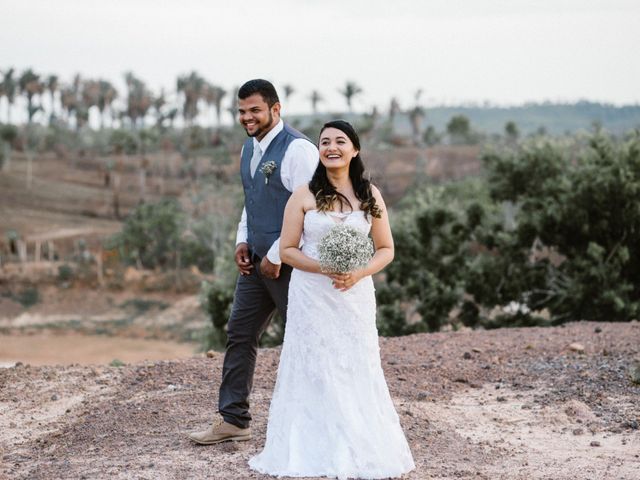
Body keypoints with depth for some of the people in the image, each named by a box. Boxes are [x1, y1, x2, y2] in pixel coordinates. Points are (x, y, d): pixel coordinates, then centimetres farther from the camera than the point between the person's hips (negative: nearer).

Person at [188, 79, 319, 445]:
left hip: (289, 262, -9)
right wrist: (243, 240, 9)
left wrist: (277, 257, -17)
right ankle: (233, 420, 17)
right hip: (256, 260, 9)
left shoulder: (297, 149, -17)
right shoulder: (250, 147, 11)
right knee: (240, 335, 10)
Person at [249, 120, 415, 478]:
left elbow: (386, 249, 7)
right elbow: (287, 250, -1)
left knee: (357, 372, 3)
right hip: (312, 297, -2)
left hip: (356, 296, 2)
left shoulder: (370, 195, 4)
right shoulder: (304, 196, -1)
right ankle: (318, 451, 8)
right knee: (315, 372, -1)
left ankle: (360, 451, 13)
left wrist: (359, 273, -11)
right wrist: (324, 268, -17)